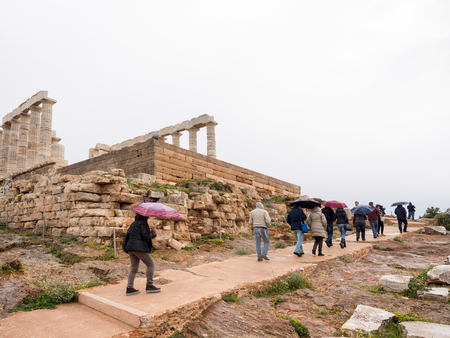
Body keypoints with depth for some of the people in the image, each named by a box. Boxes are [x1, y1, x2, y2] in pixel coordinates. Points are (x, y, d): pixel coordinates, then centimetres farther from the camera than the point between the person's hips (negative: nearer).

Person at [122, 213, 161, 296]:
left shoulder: (133, 224, 22)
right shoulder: (143, 222, -7)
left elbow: (128, 235, 23)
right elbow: (145, 236, -14)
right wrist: (153, 232, -1)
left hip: (130, 248, 9)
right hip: (139, 248, -9)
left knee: (134, 268, 12)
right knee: (151, 264, 0)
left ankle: (129, 288, 8)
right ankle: (149, 286, 3)